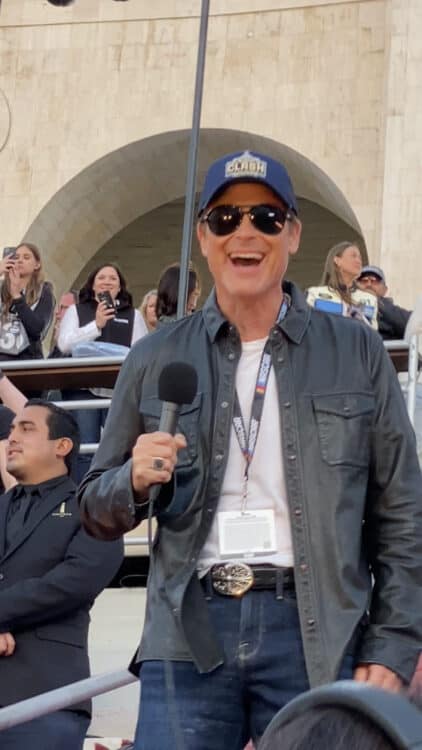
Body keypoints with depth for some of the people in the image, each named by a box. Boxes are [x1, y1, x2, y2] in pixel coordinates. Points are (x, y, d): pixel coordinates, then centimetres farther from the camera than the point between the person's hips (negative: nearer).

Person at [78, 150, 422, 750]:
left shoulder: (357, 352, 7)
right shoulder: (156, 360, 11)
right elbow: (97, 512, 15)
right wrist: (135, 481, -7)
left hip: (317, 636, -1)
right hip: (187, 636, 1)